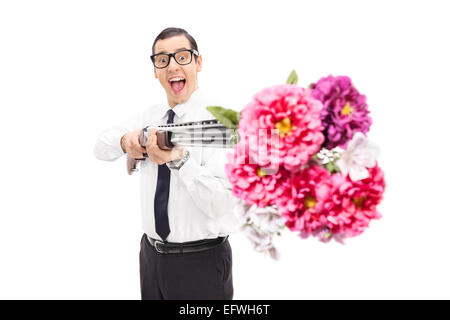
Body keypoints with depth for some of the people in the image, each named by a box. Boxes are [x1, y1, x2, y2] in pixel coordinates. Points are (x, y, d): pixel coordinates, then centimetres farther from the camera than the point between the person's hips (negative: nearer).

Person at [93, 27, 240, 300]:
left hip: (201, 261, -5)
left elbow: (220, 203, -23)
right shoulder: (150, 116, 6)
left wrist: (179, 159, -36)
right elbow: (101, 147, 11)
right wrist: (125, 141, -9)